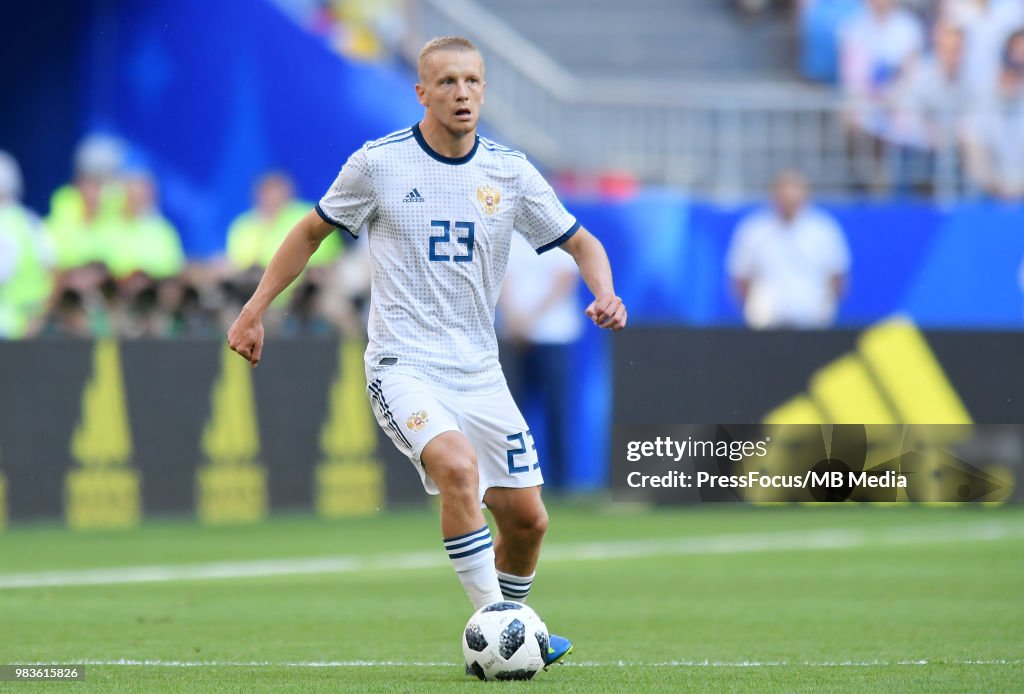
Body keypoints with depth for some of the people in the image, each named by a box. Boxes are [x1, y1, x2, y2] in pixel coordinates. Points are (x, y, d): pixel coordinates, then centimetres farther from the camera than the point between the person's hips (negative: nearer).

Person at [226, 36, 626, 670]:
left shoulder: (510, 171, 2)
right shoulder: (378, 164, -5)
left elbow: (580, 242, 11)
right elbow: (314, 230, 10)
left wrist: (605, 295, -9)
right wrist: (256, 309, 7)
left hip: (480, 372, 4)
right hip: (404, 366, -4)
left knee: (527, 518, 4)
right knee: (458, 467, -31)